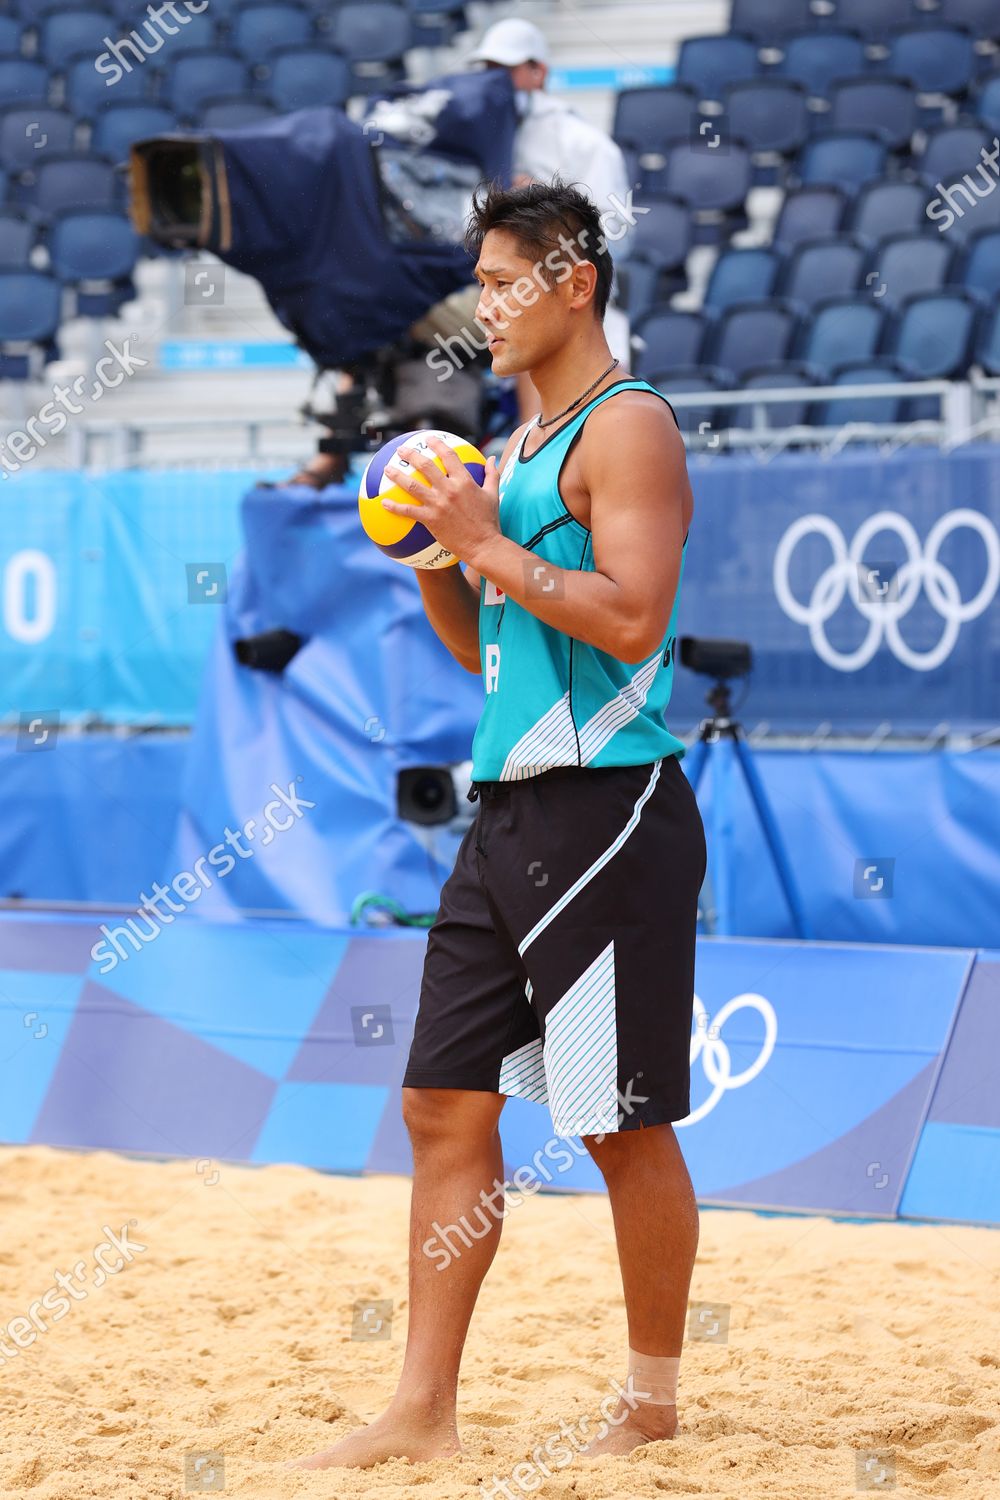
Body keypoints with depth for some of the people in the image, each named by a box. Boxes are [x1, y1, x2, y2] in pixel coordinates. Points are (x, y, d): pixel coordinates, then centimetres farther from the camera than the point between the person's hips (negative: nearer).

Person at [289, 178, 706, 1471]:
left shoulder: (628, 428, -9)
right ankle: (423, 1412, 8)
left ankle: (654, 1400, 13)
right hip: (507, 815, 9)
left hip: (607, 816, -9)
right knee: (447, 1103, 5)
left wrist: (489, 544, -16)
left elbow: (633, 618, -21)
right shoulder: (520, 445, 19)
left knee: (625, 1124, 0)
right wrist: (433, 558, 9)